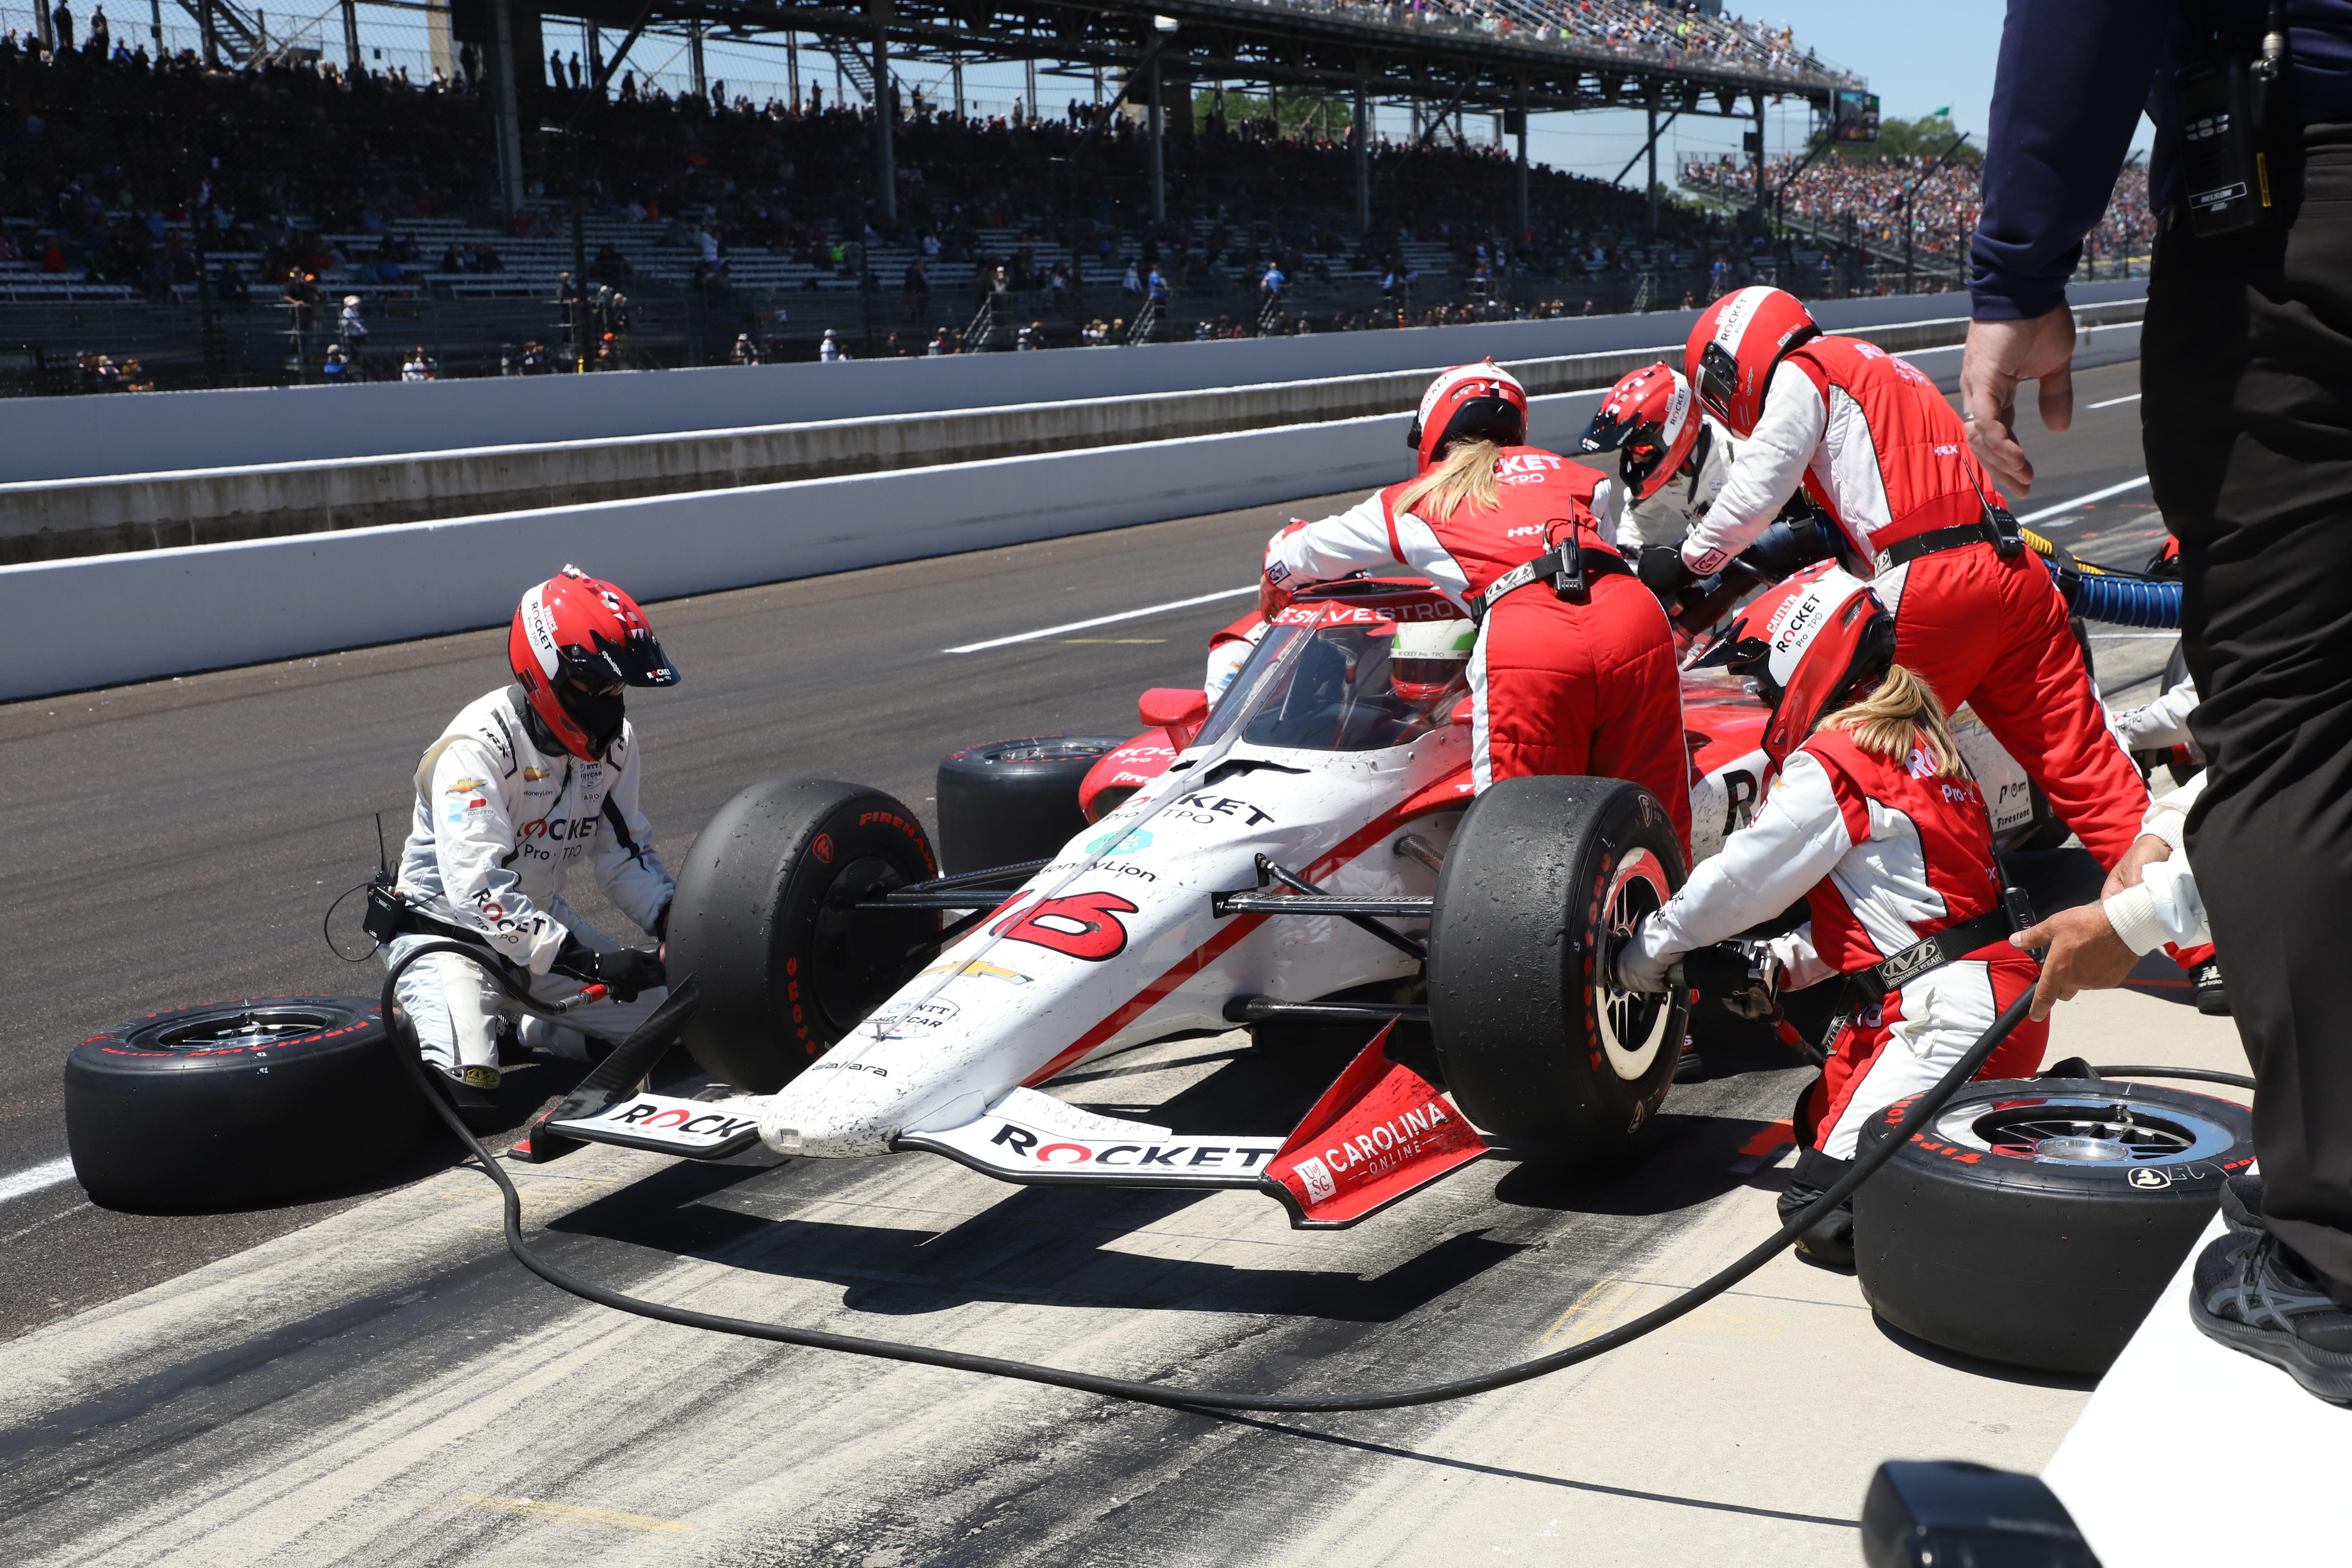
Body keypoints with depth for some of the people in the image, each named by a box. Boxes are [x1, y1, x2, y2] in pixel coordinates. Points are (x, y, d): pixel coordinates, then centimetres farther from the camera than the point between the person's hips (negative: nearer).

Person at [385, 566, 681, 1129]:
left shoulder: (613, 741, -3)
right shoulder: (476, 749, -27)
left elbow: (624, 852, 4)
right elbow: (479, 890, -35)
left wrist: (676, 922, -16)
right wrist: (589, 963, -40)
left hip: (541, 920, 7)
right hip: (446, 929, -7)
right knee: (469, 1102, -27)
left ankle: (518, 1031, 13)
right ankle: (408, 1034, 6)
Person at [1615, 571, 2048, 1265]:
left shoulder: (1830, 764, -12)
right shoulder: (1910, 736, 16)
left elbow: (1741, 880, -3)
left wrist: (1647, 951, 12)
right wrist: (1779, 964, 18)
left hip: (1952, 1013, -10)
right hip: (1999, 985, 10)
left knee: (1825, 1213, -12)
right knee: (1817, 1121, 22)